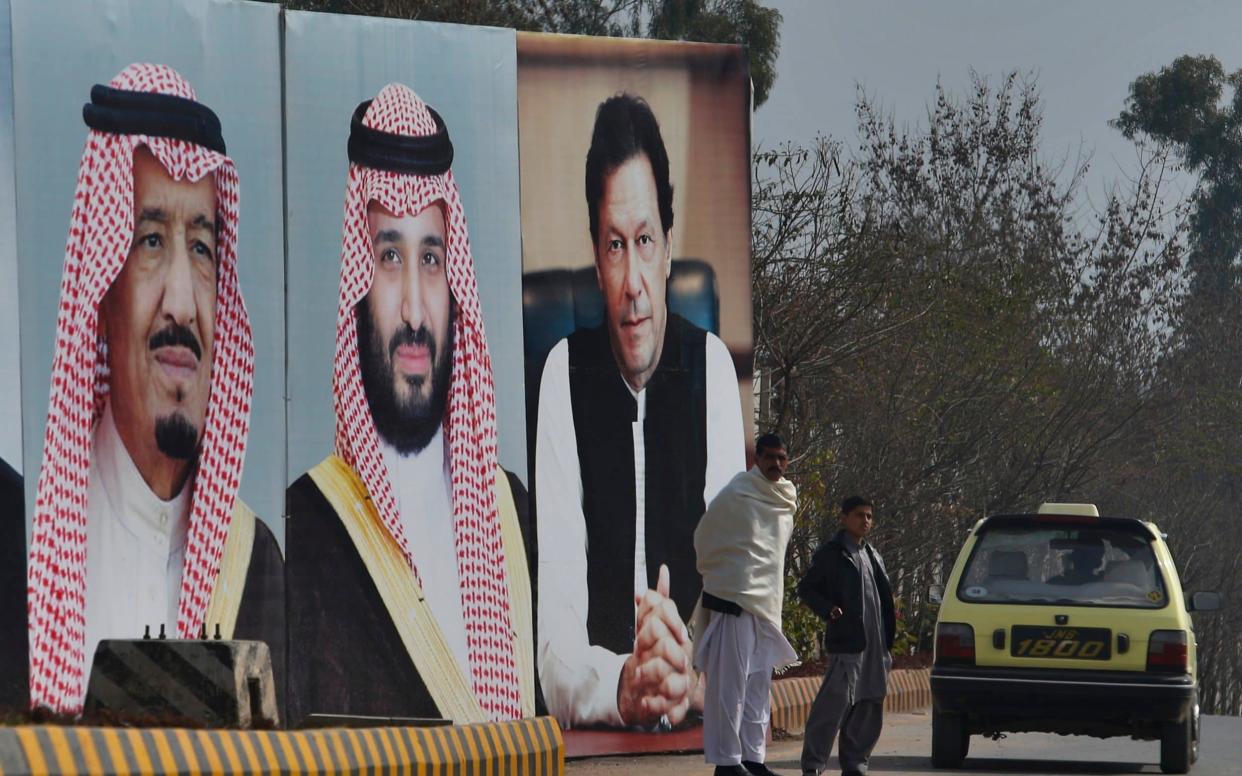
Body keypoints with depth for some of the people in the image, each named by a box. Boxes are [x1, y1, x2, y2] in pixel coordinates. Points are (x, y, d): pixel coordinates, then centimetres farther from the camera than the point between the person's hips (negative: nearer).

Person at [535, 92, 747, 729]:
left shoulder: (711, 367, 2)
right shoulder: (565, 374, 0)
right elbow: (556, 652, -7)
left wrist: (693, 676, -25)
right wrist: (618, 687, -28)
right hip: (594, 744, -1)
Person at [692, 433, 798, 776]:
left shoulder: (785, 502, 13)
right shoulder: (736, 496, -9)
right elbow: (704, 539, -1)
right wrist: (716, 575, 11)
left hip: (766, 605, 7)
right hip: (733, 602, -7)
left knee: (758, 687, 9)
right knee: (730, 685, -8)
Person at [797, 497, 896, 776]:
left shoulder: (873, 556, 20)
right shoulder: (831, 554, -2)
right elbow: (806, 589, -3)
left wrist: (890, 616, 11)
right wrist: (829, 611, -16)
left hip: (876, 645, 8)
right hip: (847, 641, -8)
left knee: (870, 706, 8)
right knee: (836, 701, -12)